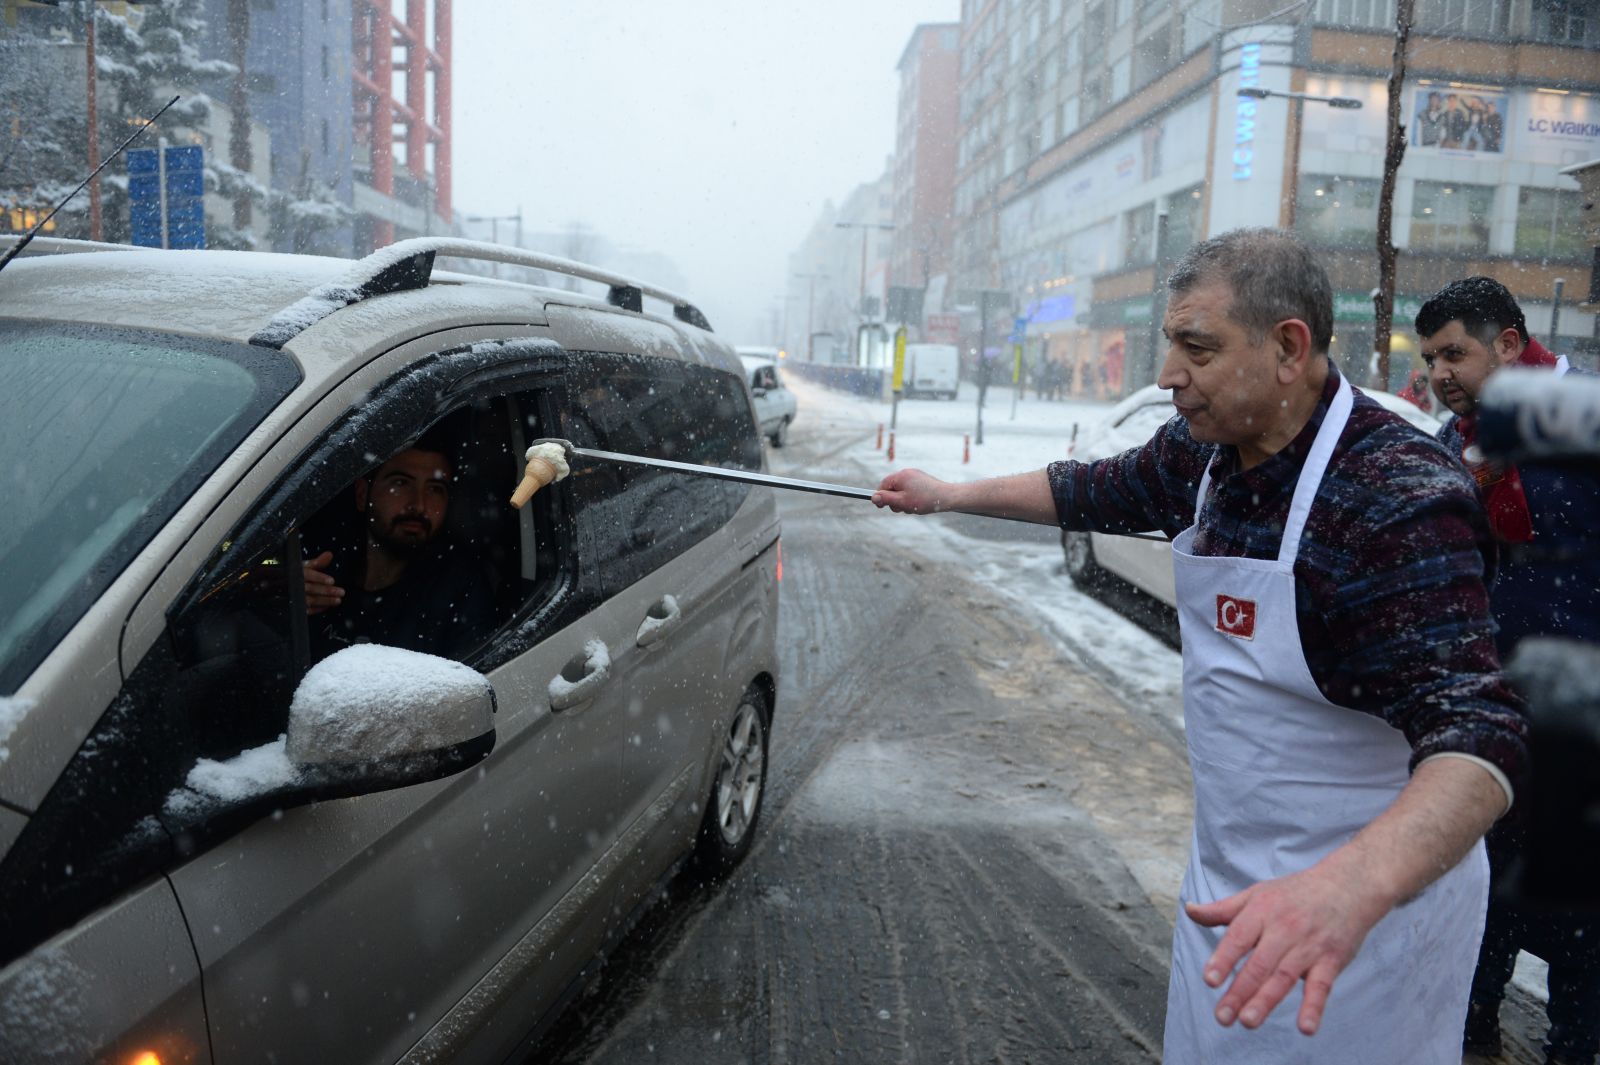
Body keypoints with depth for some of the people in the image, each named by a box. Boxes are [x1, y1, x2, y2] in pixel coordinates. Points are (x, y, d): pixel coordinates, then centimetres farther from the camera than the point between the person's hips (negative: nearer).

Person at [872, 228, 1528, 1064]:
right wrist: (948, 495, 19)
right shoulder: (1202, 450, -4)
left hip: (1369, 900, -7)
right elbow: (1101, 491, 14)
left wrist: (1354, 885, -53)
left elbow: (1477, 736, -36)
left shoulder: (1401, 502, -28)